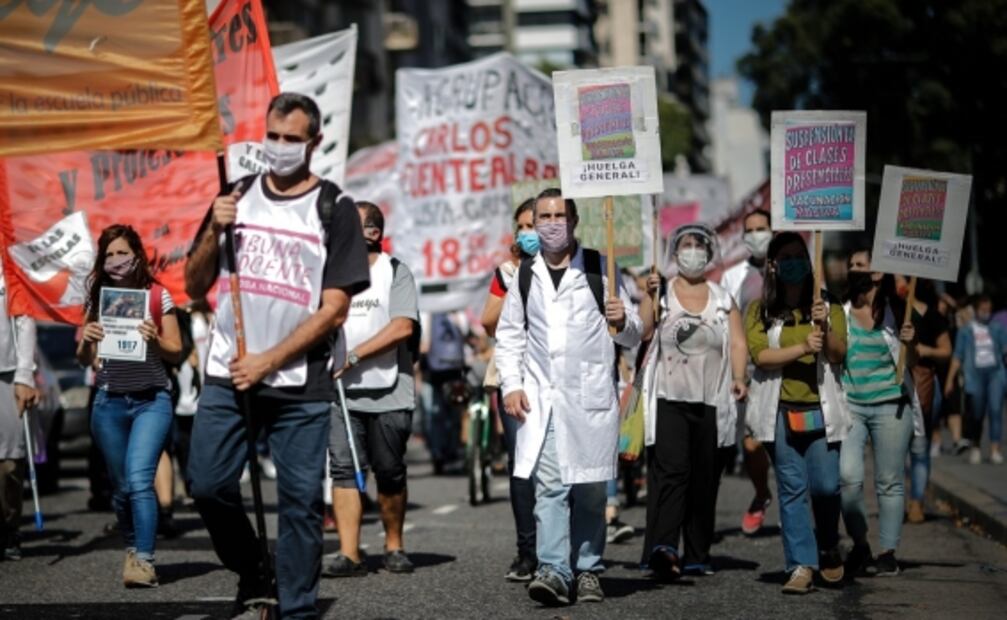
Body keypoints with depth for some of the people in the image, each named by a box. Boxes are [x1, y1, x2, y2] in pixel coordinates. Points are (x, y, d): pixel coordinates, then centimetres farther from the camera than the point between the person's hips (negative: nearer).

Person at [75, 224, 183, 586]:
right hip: (109, 402, 3)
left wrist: (155, 339, -18)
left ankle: (144, 560, -17)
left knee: (139, 479, -18)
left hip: (151, 400, -3)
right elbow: (84, 360, 9)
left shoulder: (157, 295, -1)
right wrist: (86, 341, -13)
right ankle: (132, 549, 27)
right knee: (120, 486, 10)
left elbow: (175, 352, 2)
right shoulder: (97, 298, 6)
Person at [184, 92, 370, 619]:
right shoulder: (237, 196, 12)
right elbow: (194, 286, 13)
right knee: (208, 484, -3)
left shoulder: (334, 210, 1)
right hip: (227, 377, 3)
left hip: (299, 383, -3)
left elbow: (334, 309, -4)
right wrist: (215, 231, -5)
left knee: (300, 499, -3)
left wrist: (268, 362, -11)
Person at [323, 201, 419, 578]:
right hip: (341, 391, 3)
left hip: (388, 393, -3)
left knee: (390, 473, 6)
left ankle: (394, 547, 21)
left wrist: (353, 355, -15)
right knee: (343, 469, -7)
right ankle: (348, 554, -10)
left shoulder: (396, 273, 1)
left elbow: (402, 326, -11)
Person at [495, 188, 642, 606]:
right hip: (540, 399, 1)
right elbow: (509, 336, 16)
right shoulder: (525, 275, 12)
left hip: (591, 398, -1)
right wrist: (511, 386, 3)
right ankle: (553, 570, -13)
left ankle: (587, 571, 13)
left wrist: (622, 322, -16)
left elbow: (632, 336, 8)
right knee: (548, 486, -8)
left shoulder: (599, 270, 5)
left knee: (590, 490, 4)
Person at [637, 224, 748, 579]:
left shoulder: (723, 301, 15)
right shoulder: (662, 293, 8)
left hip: (710, 402, 3)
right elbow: (642, 332, -4)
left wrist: (739, 377, -10)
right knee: (671, 470, -19)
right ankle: (663, 547, -29)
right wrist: (650, 296, -16)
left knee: (704, 480, 5)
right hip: (668, 399, -3)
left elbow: (738, 342, 6)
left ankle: (696, 556, 12)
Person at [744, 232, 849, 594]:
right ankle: (801, 566, 2)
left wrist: (825, 328, -19)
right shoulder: (759, 311, 6)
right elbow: (760, 355, -8)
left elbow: (839, 355, -2)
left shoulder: (828, 306, 9)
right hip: (781, 411, 0)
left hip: (820, 410, 0)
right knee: (792, 488, 0)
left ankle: (828, 550, 22)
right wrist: (802, 348, -19)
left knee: (825, 485, -4)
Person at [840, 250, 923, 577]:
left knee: (889, 481, 1)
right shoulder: (840, 312, 8)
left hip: (890, 404, -1)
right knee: (847, 477, -12)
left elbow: (912, 364, 9)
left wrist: (910, 343, -12)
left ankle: (888, 551, 11)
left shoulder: (896, 311, 4)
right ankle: (859, 544, 7)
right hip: (849, 403, 1)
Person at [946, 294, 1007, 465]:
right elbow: (958, 356, 8)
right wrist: (950, 379, 5)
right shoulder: (966, 331, 6)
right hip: (975, 373, 0)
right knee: (975, 414, 4)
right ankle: (974, 448, 23)